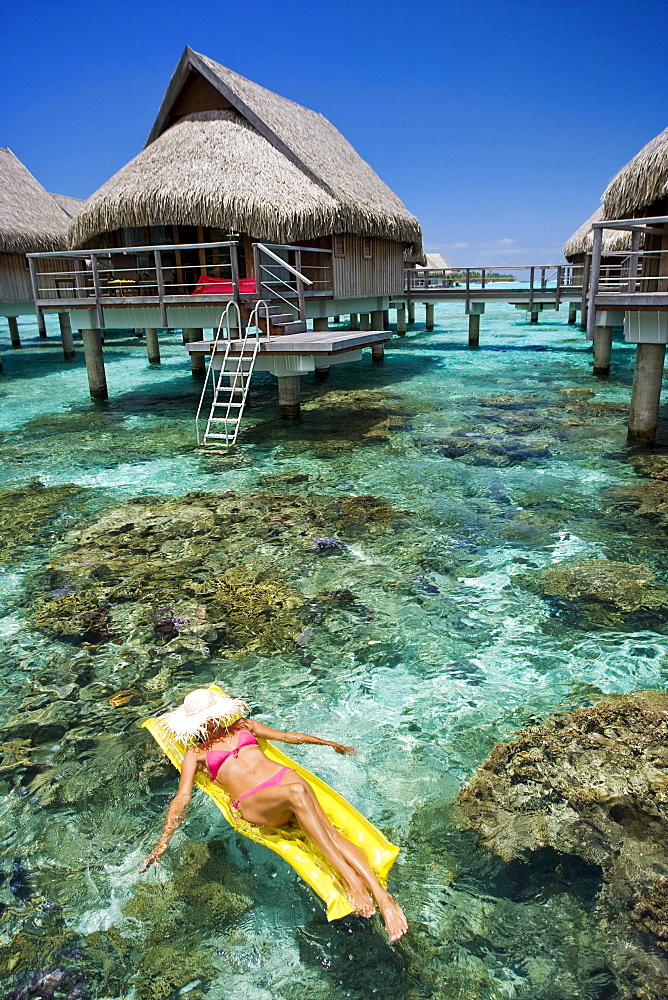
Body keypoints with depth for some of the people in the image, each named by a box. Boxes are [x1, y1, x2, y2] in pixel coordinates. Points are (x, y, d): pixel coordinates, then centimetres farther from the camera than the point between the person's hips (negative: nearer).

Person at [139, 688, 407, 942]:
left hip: (283, 776, 3)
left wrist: (330, 743, 32)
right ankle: (347, 874, -40)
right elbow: (182, 797, 9)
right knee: (296, 793, -38)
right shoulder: (195, 754, 18)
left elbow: (286, 736, 30)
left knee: (327, 829, -27)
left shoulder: (242, 725, 27)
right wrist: (163, 842, -5)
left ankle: (382, 895, -37)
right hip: (253, 803, -3)